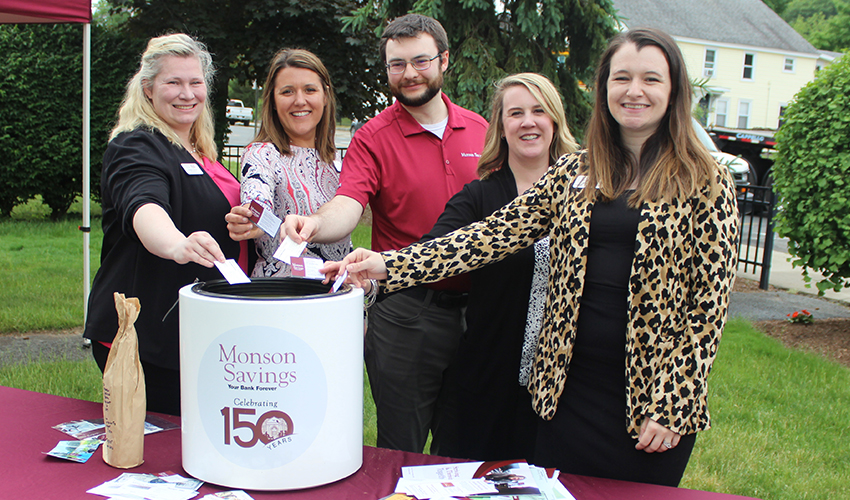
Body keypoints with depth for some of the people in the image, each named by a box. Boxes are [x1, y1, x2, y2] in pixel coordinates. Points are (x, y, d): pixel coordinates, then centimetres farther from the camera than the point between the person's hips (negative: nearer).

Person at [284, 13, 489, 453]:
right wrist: (315, 225, -42)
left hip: (474, 306, 4)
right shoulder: (373, 139, -5)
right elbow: (346, 207, -20)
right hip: (405, 312, -4)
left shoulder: (480, 130, 8)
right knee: (401, 449, 7)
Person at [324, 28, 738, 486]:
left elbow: (710, 304, -6)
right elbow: (495, 234, -3)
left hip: (650, 396, -3)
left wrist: (671, 405, -11)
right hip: (569, 387, 3)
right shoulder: (574, 172, 5)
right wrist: (388, 265, -13)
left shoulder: (705, 183, -4)